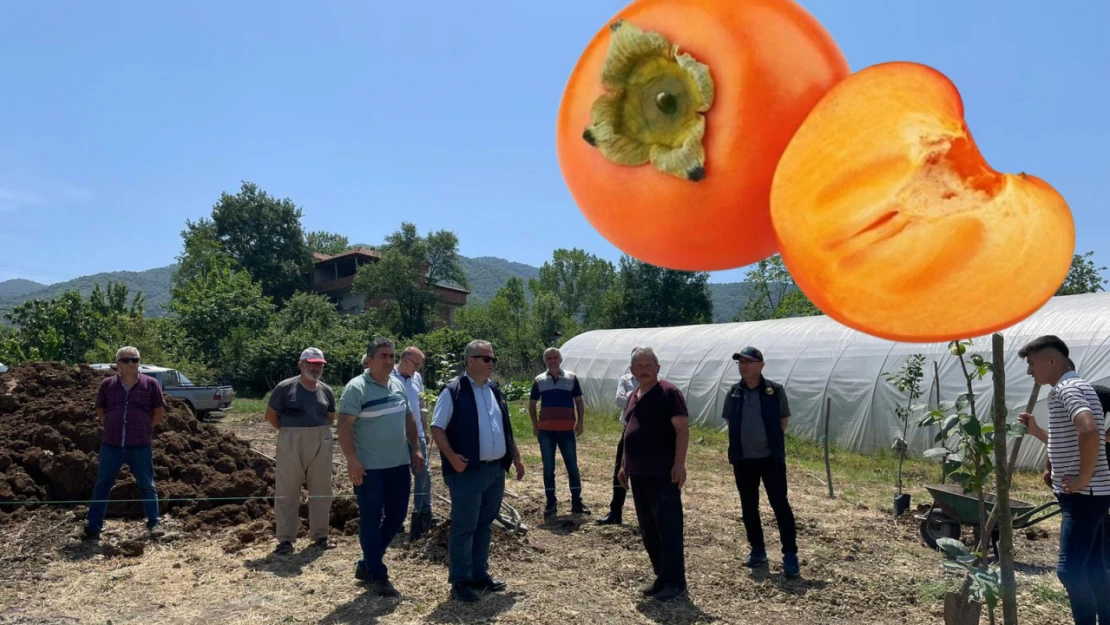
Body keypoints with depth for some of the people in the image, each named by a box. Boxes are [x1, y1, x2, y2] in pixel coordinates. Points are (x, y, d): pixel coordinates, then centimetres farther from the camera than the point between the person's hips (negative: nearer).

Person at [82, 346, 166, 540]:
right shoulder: (107, 384, 4)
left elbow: (159, 411, 5)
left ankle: (154, 524, 13)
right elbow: (100, 411, 13)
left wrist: (143, 429, 3)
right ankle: (93, 527, 16)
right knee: (102, 486, 8)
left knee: (147, 486, 4)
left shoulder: (150, 384, -1)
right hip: (111, 445, 2)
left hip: (140, 446, -2)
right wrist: (113, 427, 6)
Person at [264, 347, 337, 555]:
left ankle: (320, 535, 22)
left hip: (321, 444, 4)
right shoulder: (285, 387, -5)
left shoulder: (326, 391, 6)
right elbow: (270, 415, 1)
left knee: (321, 491, 9)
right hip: (291, 444, -3)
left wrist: (316, 431, 6)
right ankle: (285, 538, 13)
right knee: (287, 491, 3)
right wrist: (290, 431, 2)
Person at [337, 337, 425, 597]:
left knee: (396, 517, 13)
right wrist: (351, 460, -23)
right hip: (369, 467, -8)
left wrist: (416, 448, 14)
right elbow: (344, 425, -17)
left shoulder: (398, 385, 10)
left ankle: (366, 564, 28)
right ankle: (377, 575, 13)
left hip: (399, 464, 8)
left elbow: (408, 418, 20)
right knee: (371, 520, 3)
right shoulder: (356, 387, -12)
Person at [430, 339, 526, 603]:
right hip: (468, 472, -7)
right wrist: (451, 456, -22)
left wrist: (516, 457, 18)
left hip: (496, 470, 7)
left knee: (484, 525, 15)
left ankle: (479, 574, 26)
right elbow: (437, 428, -11)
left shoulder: (495, 390, 13)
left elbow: (506, 428, 21)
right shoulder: (454, 391, -9)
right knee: (464, 527, 0)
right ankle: (460, 580, 11)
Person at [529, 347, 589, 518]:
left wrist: (581, 422, -1)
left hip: (567, 430, -1)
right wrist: (535, 424, 4)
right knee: (548, 467, 5)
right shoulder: (539, 380, 6)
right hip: (546, 431, 1)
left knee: (572, 465, 4)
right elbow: (532, 404, 12)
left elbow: (579, 401, 8)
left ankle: (577, 502, 12)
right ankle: (551, 503, 13)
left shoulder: (571, 378, 4)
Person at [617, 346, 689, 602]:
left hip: (663, 474, -8)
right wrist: (624, 465, 21)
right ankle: (662, 577, 24)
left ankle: (675, 582, 6)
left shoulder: (669, 392, -7)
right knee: (648, 530, 13)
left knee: (669, 528, -3)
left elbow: (682, 428, -13)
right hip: (638, 474, 8)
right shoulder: (633, 397, 16)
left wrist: (679, 463, -21)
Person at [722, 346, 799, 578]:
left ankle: (790, 554, 4)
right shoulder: (733, 392, 2)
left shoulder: (775, 390, -6)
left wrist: (771, 442, 2)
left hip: (771, 458, -3)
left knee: (780, 504, -3)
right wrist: (743, 441, 5)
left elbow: (783, 421, 3)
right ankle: (757, 550, 25)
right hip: (743, 459, 3)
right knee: (749, 507, 11)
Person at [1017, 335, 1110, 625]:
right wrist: (1036, 431, 12)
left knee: (1069, 568, -9)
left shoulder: (1066, 389, -16)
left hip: (1083, 495, -11)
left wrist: (1083, 479, -25)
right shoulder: (1074, 386, 16)